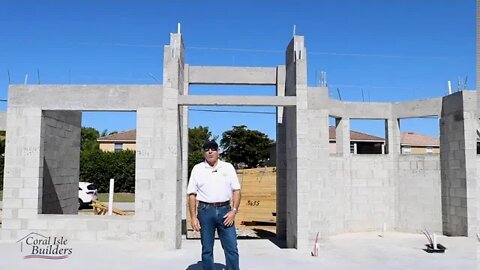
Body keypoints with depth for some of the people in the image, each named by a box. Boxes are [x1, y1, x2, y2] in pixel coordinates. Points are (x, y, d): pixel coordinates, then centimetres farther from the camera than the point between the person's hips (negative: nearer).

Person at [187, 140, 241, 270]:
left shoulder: (228, 167, 7)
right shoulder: (197, 169, 5)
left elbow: (236, 190, 6)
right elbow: (192, 195, 3)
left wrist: (234, 211, -5)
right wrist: (193, 217, -4)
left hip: (225, 210, 1)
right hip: (205, 211, 0)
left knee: (232, 248, 0)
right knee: (207, 249, 8)